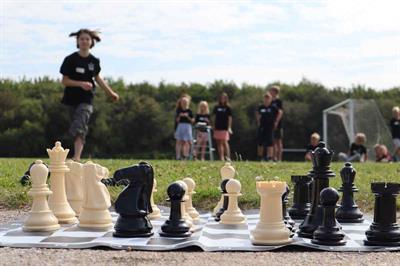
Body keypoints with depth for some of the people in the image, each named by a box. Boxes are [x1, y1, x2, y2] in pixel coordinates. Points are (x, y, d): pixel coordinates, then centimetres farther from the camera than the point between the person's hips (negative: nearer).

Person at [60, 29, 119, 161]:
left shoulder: (94, 61, 4)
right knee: (79, 128, 5)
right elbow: (64, 81, -5)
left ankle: (76, 158, -26)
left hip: (86, 99, 0)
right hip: (71, 99, 0)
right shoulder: (70, 59, -5)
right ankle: (77, 157, 16)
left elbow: (97, 77, 21)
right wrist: (81, 83, -21)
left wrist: (111, 93, 28)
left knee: (79, 126, -16)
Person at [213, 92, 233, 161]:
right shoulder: (217, 107, 10)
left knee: (225, 142, -11)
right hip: (217, 127, 4)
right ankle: (221, 158, 8)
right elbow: (214, 117, 14)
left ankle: (228, 157, -8)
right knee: (219, 143, 4)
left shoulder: (228, 108, 1)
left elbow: (230, 118, -1)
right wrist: (213, 126, 10)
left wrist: (229, 127, -8)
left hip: (224, 128, -4)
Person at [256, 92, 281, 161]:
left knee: (270, 142, -5)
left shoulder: (273, 107, -4)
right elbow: (257, 114, 22)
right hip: (262, 126, 3)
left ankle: (270, 157, -3)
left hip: (270, 127, -3)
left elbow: (279, 113, 7)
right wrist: (258, 121, 13)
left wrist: (276, 121, 3)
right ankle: (260, 156, 14)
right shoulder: (261, 107, 4)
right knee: (260, 141, 5)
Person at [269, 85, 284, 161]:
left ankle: (279, 158, -3)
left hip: (277, 124, -7)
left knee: (278, 141, -4)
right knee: (273, 141, 8)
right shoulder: (271, 102, 15)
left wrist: (276, 122, -23)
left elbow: (280, 112, -15)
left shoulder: (278, 101, -6)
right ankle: (274, 157, 12)